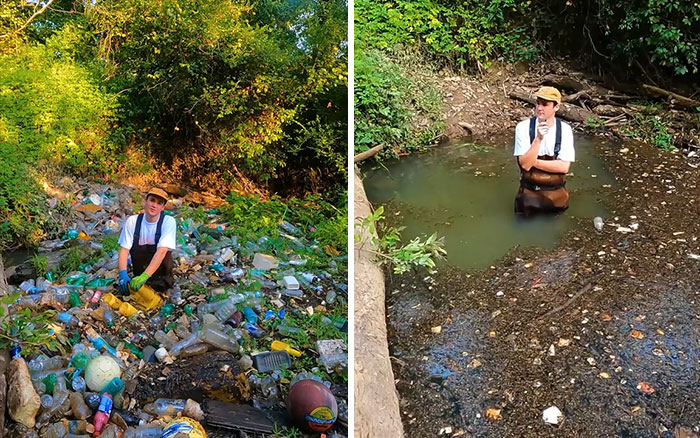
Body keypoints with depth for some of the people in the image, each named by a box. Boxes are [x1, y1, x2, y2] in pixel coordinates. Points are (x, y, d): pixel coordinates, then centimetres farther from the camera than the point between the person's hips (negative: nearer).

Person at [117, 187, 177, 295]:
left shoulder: (168, 221, -12)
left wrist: (145, 276, -34)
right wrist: (123, 274, -26)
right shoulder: (132, 221, -3)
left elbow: (161, 251, -23)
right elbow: (124, 250, -8)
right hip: (138, 275, 1)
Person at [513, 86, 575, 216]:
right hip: (529, 191, -1)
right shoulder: (523, 127, -14)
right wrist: (538, 138, -31)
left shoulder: (564, 129, -10)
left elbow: (563, 167, -15)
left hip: (556, 192, 1)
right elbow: (525, 164, -20)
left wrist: (534, 162, -19)